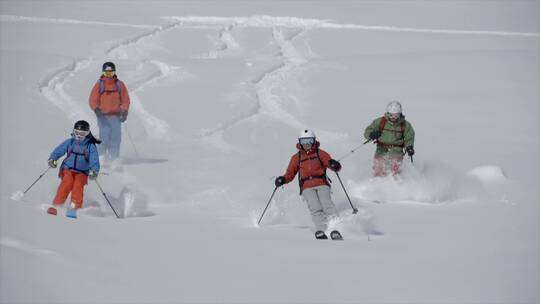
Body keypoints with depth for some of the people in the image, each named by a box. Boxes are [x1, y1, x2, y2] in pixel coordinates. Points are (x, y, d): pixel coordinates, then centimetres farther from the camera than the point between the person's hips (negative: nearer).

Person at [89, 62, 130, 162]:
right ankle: (101, 157, 4)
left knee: (116, 138, -4)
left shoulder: (120, 84, 7)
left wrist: (125, 112, -9)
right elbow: (93, 100, 0)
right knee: (104, 138, -9)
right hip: (103, 116, -2)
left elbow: (125, 99, 6)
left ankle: (114, 159, -1)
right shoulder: (99, 85, 3)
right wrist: (96, 109, -19)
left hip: (116, 116, 2)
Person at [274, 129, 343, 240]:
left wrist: (335, 165, -18)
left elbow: (329, 161, 6)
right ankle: (322, 230, -34)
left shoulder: (321, 154, 13)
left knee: (327, 204, -24)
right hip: (307, 188, 1)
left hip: (322, 184, -1)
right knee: (315, 208, -21)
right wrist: (283, 179, 0)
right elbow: (290, 173, 20)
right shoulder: (296, 158, 18)